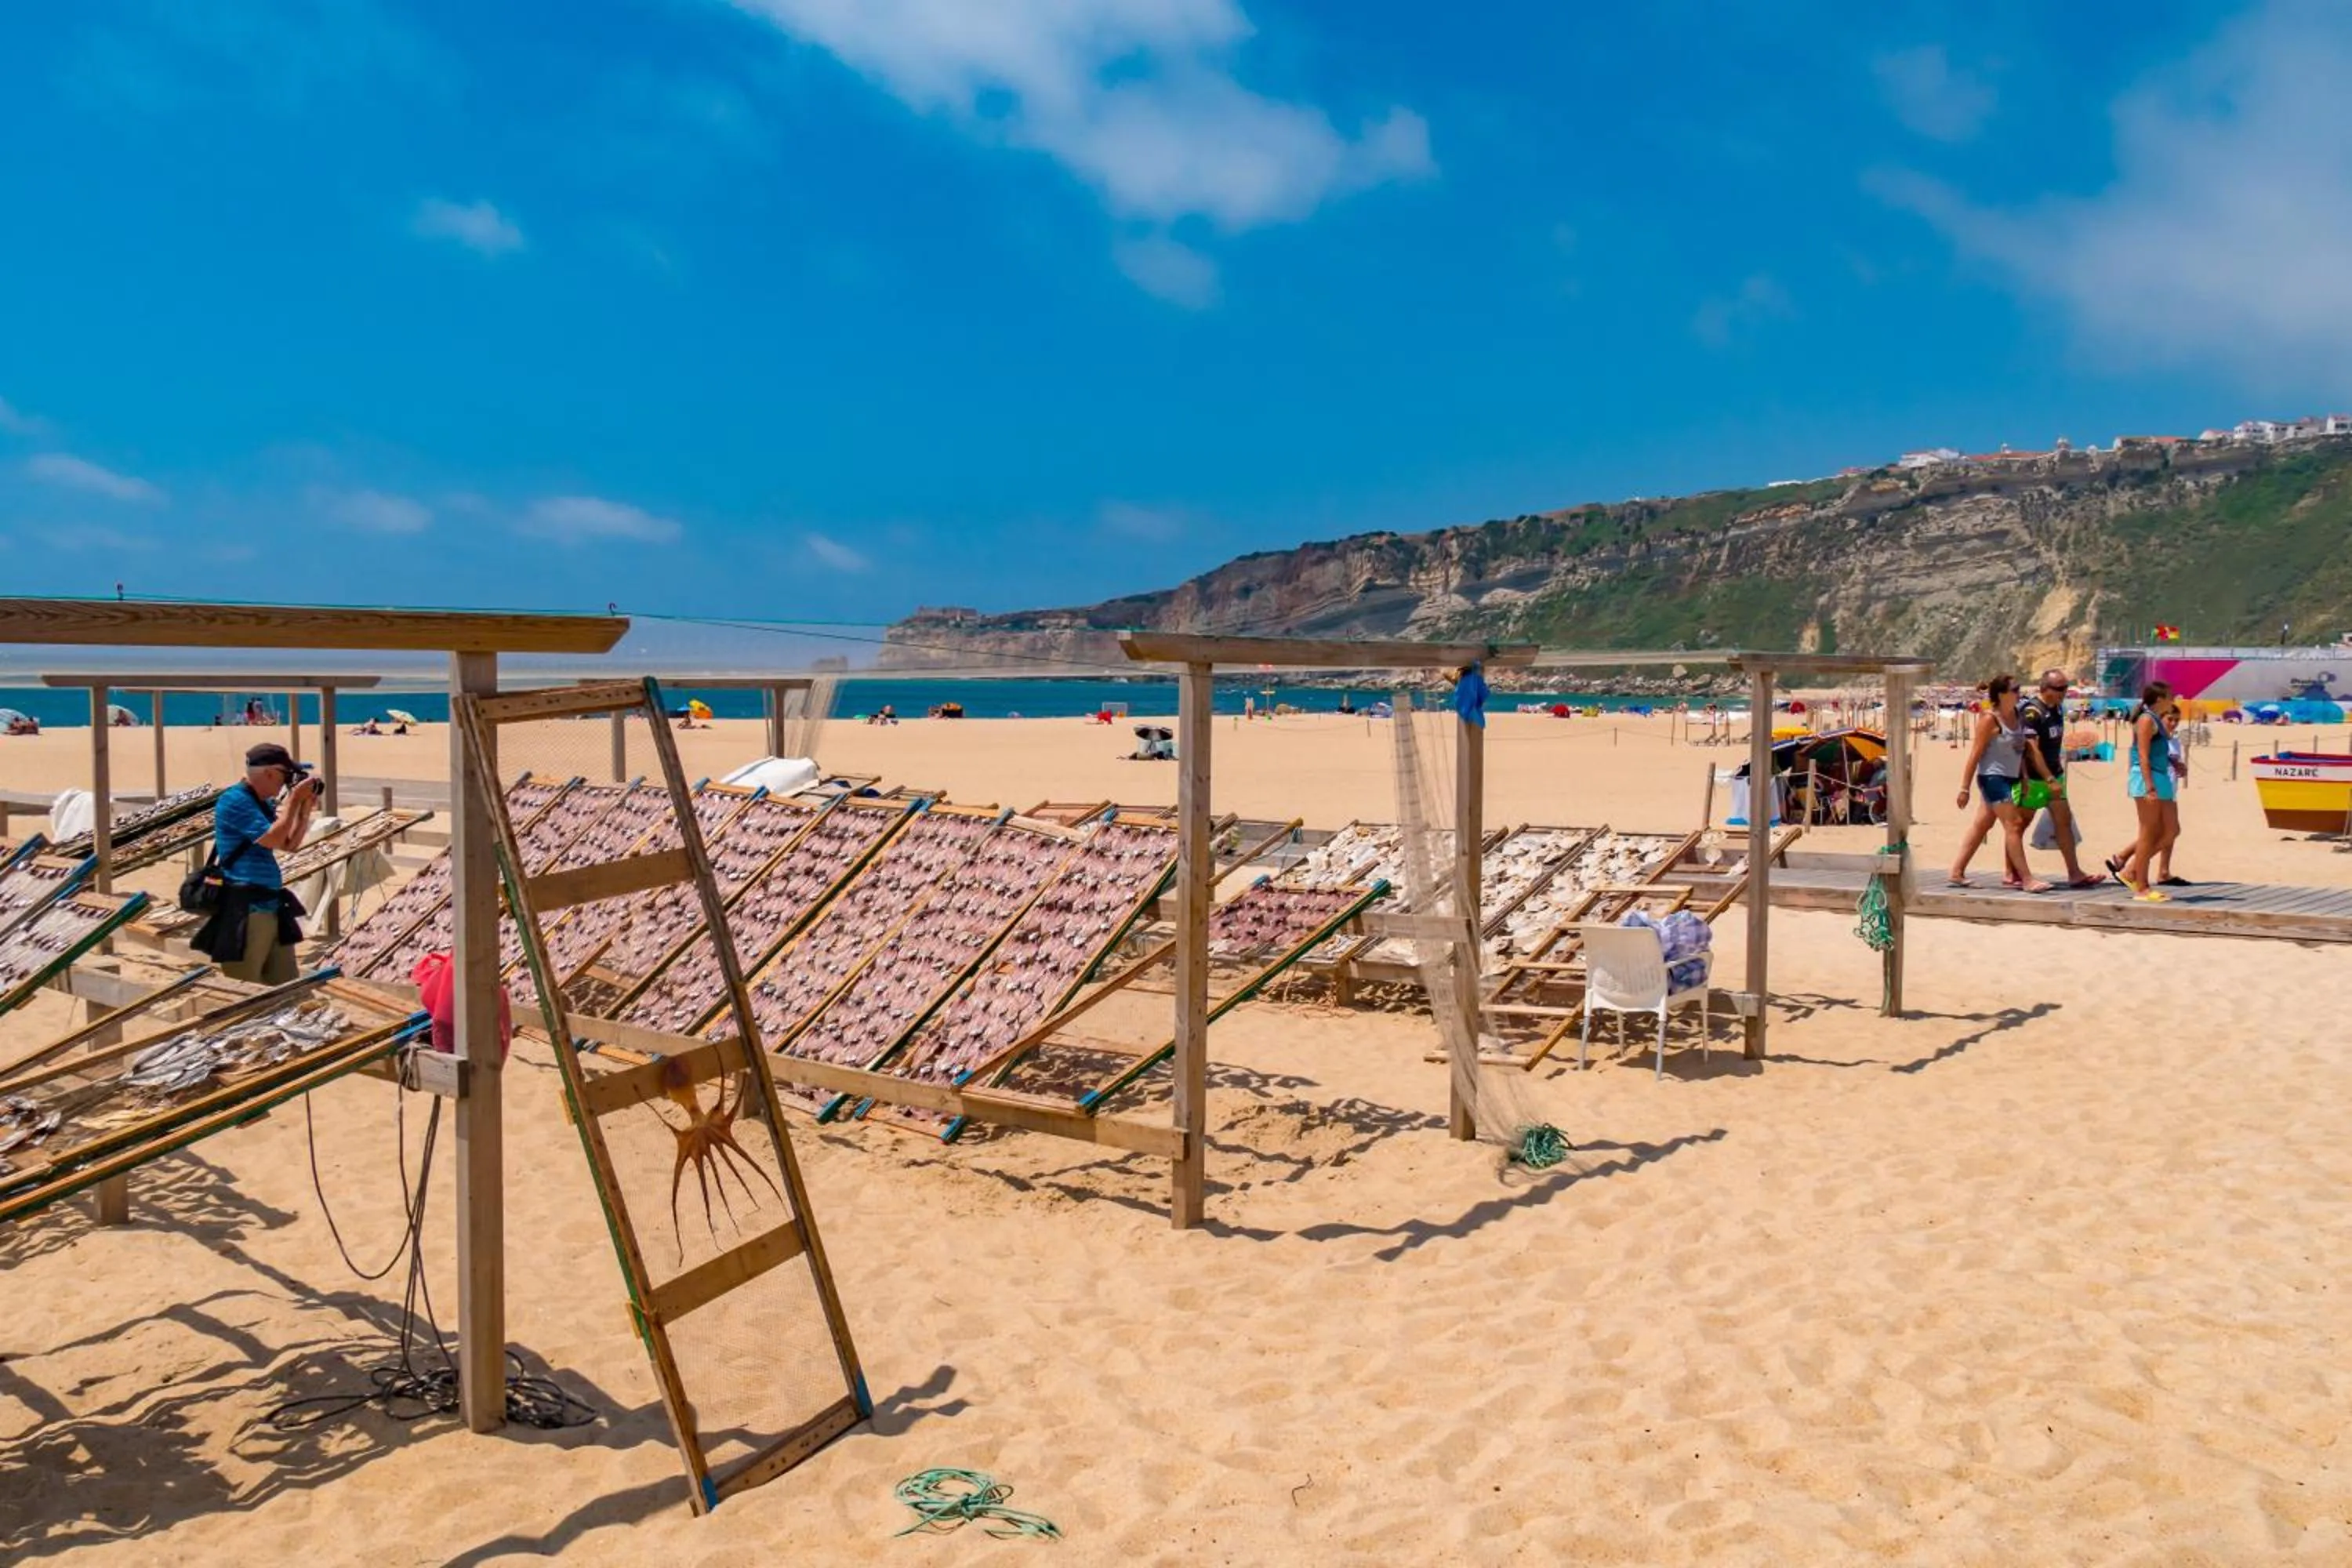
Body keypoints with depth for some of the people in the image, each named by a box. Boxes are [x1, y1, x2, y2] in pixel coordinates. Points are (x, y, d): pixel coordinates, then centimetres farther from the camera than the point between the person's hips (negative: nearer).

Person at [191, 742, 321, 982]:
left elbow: (291, 844, 19)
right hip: (245, 910, -9)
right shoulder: (234, 800, -12)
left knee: (287, 987, 10)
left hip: (272, 907, 9)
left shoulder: (264, 803, 15)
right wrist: (294, 799, -11)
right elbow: (272, 839, -18)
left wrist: (306, 807, 7)